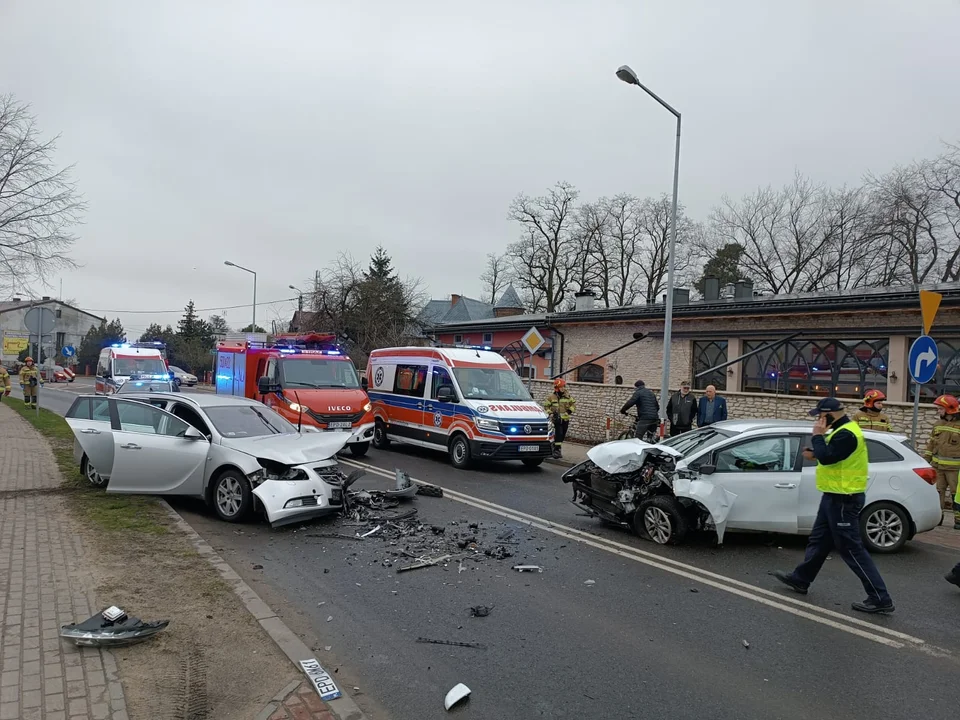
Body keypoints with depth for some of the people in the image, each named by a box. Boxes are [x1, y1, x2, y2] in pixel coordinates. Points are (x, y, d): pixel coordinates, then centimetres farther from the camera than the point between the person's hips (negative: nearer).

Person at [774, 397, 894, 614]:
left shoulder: (846, 434, -22)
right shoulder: (843, 430, 12)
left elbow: (827, 457, -29)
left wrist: (818, 435, -16)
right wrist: (815, 455, 7)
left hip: (843, 500, -11)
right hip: (836, 497, 11)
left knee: (851, 549, -5)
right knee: (818, 541, 19)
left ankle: (880, 598, 1)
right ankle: (800, 579, 31)